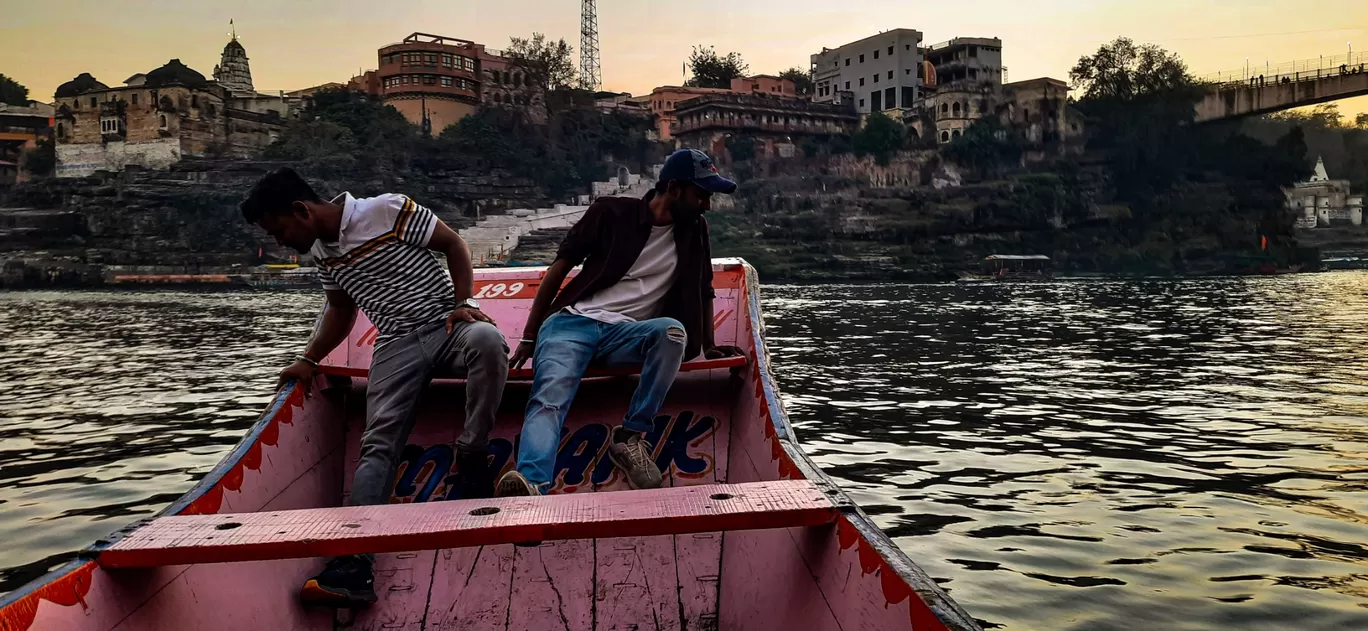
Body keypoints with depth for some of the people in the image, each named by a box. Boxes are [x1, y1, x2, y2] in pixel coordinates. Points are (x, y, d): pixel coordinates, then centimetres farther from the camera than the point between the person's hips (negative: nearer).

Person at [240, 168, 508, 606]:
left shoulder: (388, 211, -9)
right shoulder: (321, 254, 12)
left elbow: (454, 245, -4)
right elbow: (341, 310, 26)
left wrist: (463, 303, -15)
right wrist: (309, 360, 17)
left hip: (447, 322, -4)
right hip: (397, 344, 5)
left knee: (486, 339, -40)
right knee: (377, 442, -14)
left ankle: (471, 457, -23)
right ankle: (355, 565, -25)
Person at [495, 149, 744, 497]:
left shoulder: (695, 231, 13)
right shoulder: (613, 212, 2)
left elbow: (703, 290, 25)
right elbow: (561, 266, 4)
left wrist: (709, 346, 17)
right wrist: (529, 336, 2)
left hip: (627, 334, 3)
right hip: (574, 322, -2)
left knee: (672, 330, -32)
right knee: (549, 398, -31)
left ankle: (631, 437, -26)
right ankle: (532, 484, -54)